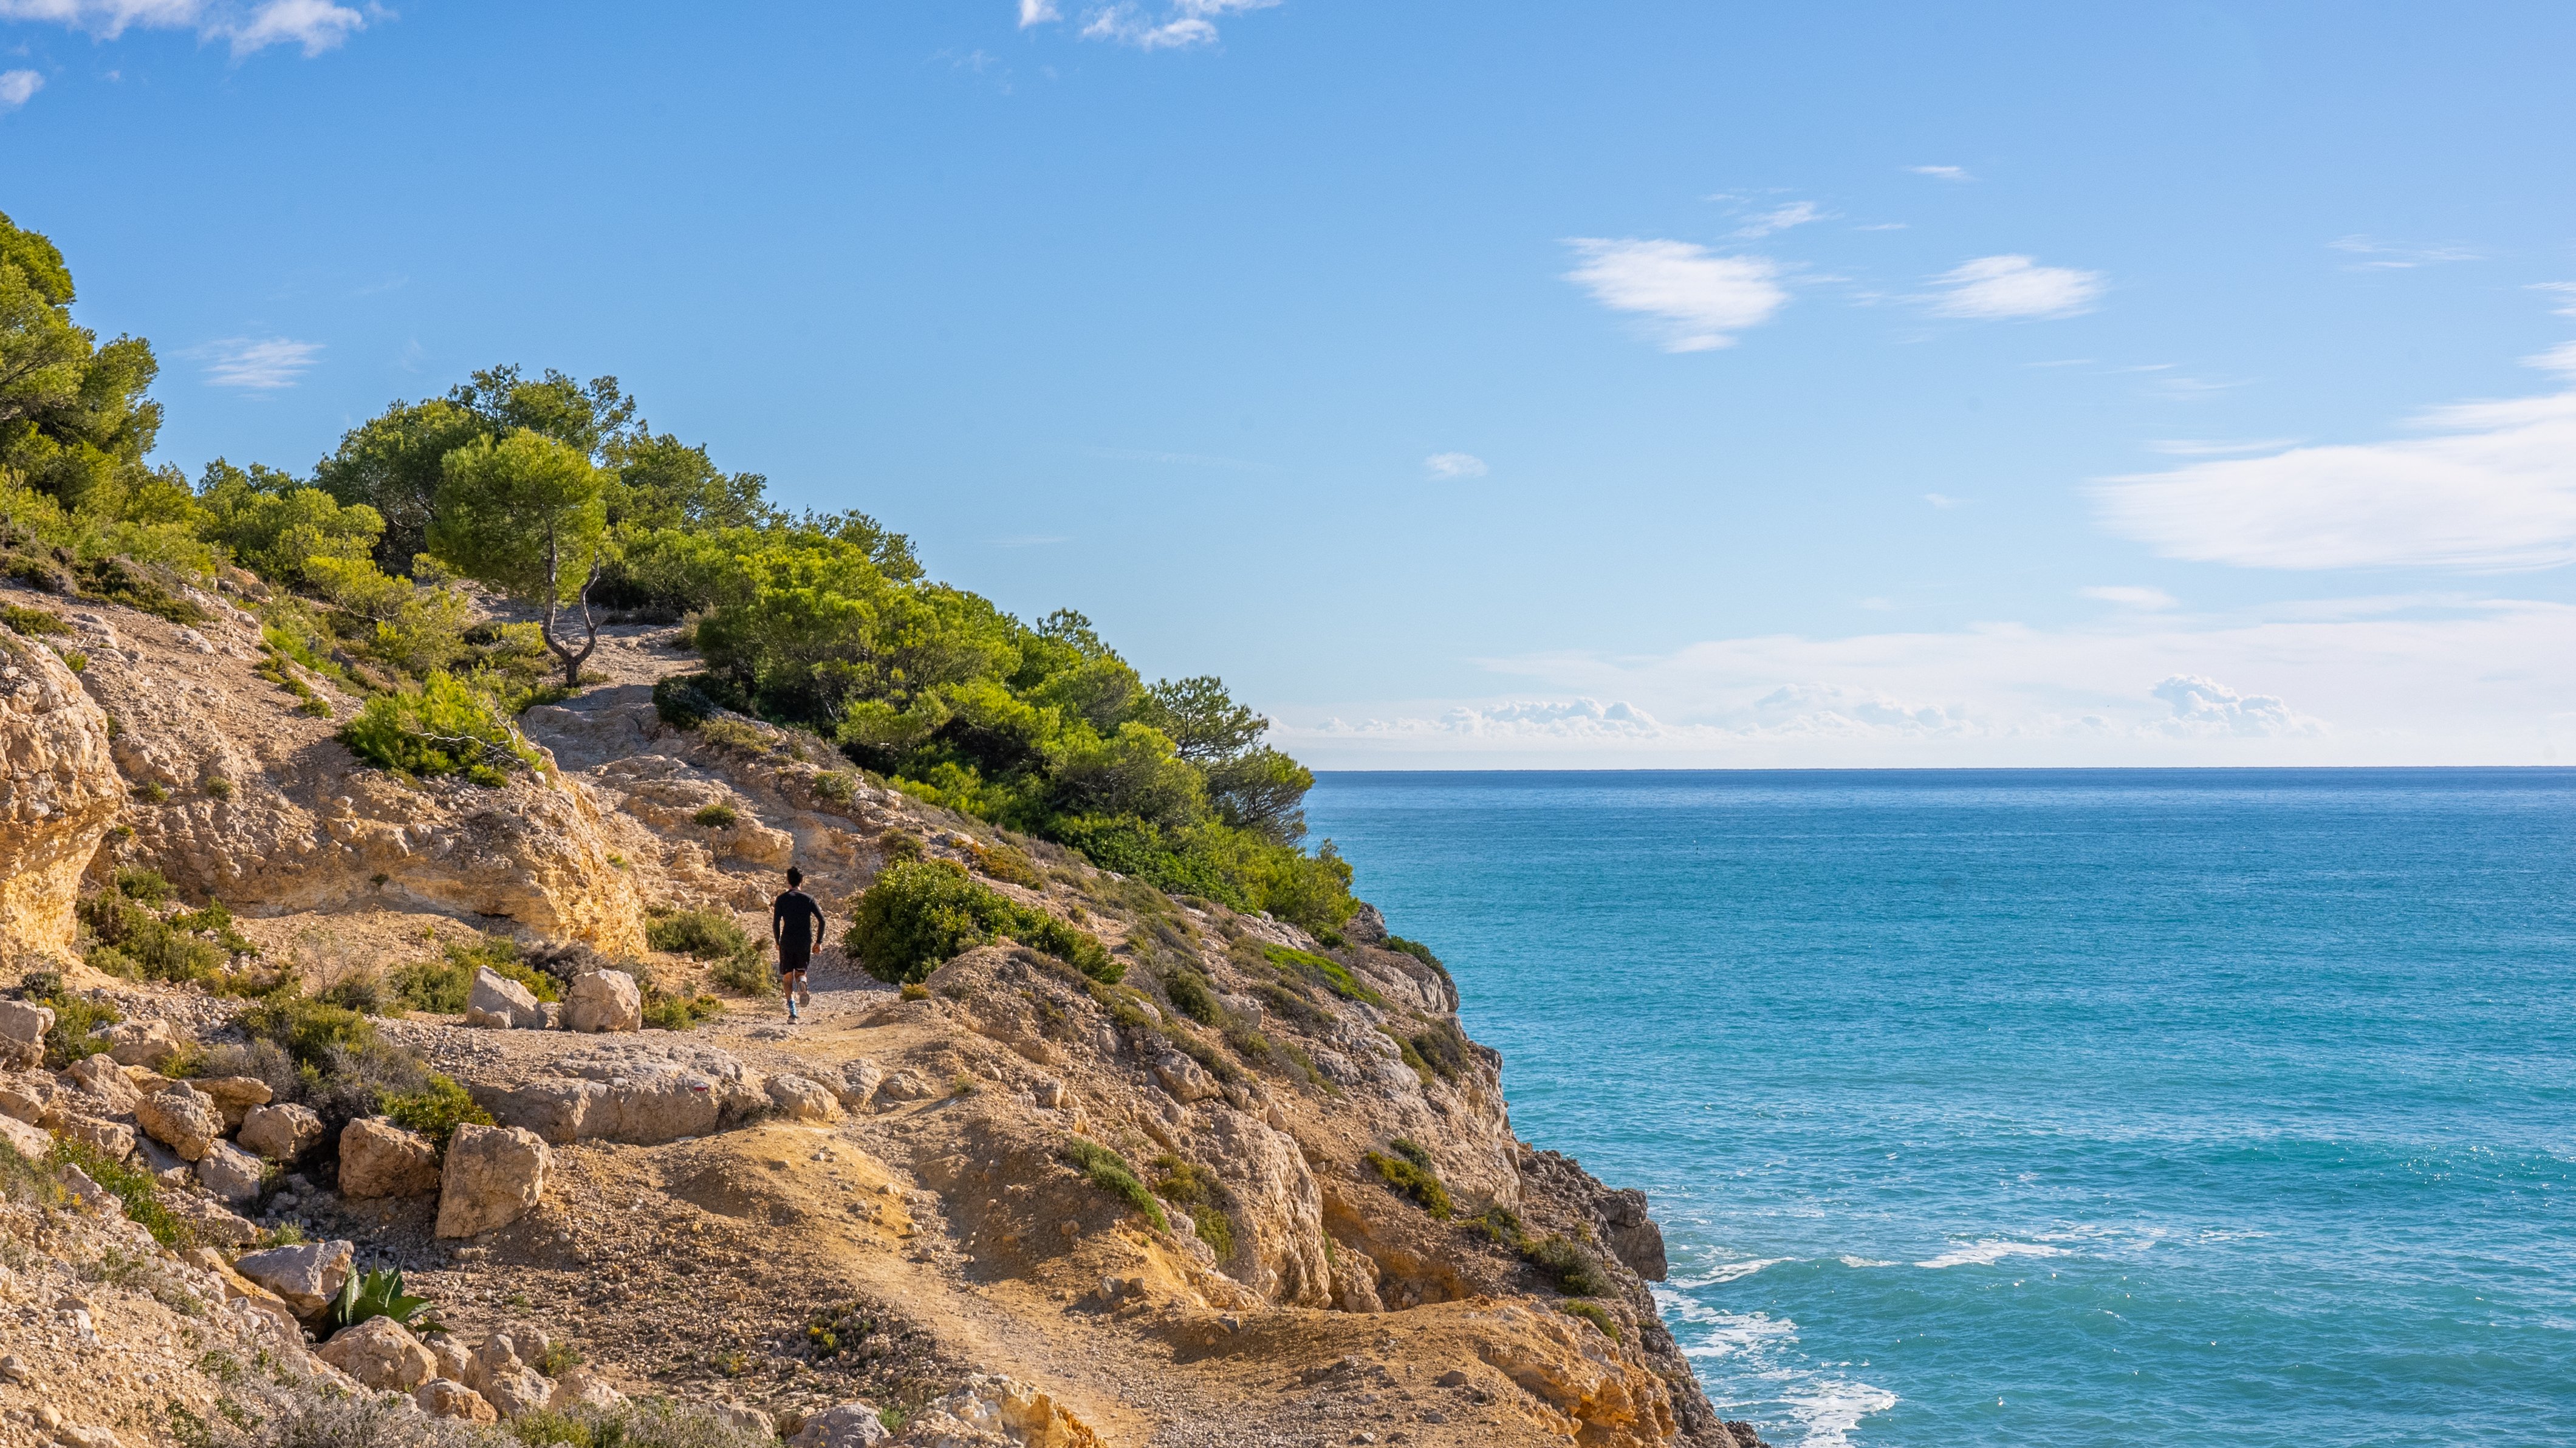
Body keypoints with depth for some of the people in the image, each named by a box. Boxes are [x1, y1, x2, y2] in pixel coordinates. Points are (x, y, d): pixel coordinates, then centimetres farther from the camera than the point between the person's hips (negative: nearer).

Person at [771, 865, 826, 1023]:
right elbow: (821, 920, -3)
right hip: (805, 943, 1)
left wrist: (777, 942, 9)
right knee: (801, 971, 18)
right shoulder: (809, 899, 4)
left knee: (788, 976, 7)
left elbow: (776, 923, -4)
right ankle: (802, 981, -20)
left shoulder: (781, 899, 2)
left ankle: (792, 1007, -12)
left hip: (787, 942, -1)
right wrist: (818, 942, 5)